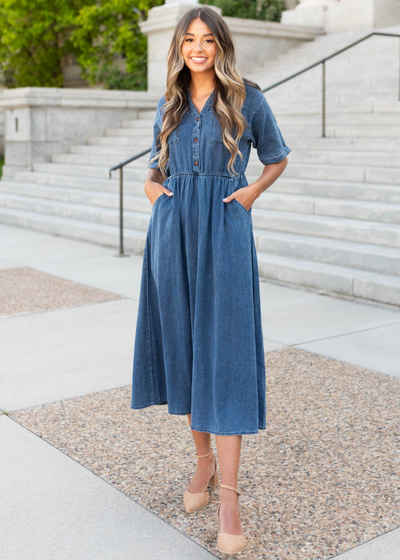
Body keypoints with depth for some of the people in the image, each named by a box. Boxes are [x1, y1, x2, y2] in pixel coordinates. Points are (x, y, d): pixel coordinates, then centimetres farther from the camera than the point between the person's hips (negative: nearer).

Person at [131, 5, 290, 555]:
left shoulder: (248, 99, 4)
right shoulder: (168, 104, 14)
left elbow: (277, 157, 15)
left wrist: (252, 191, -3)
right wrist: (150, 185, 4)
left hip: (224, 231, -4)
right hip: (172, 230, 4)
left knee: (224, 353, -8)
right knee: (183, 346, 8)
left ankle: (229, 499, -4)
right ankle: (204, 460, 26)